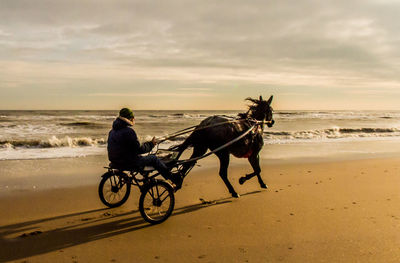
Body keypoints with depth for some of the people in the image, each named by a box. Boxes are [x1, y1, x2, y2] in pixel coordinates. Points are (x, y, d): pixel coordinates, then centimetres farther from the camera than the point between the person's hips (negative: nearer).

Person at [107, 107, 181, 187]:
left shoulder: (112, 131, 7)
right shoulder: (128, 131, -21)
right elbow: (139, 149, -20)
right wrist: (151, 144, -4)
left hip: (115, 162, 9)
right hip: (128, 163, -9)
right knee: (153, 158, 3)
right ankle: (173, 178, 10)